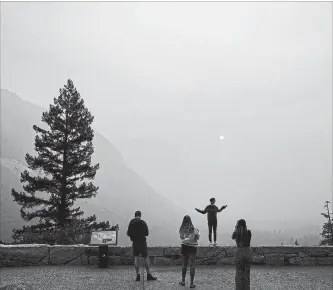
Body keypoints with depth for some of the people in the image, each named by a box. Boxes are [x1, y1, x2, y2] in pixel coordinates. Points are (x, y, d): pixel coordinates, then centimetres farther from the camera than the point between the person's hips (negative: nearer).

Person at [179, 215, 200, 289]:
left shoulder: (181, 229, -7)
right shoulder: (193, 229, -15)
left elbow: (182, 238, 4)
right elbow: (197, 237, -3)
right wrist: (198, 232, 14)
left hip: (184, 247, 3)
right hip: (192, 248, -3)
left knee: (184, 264, 19)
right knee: (192, 265, 5)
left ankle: (183, 281, 28)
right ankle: (191, 283, 7)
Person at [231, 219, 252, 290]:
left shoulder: (236, 233, -7)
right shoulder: (249, 232, -2)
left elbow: (232, 237, 16)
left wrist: (236, 229, 15)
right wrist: (245, 228, 16)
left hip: (239, 253, -2)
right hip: (248, 253, 2)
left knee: (239, 274, 7)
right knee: (247, 274, 13)